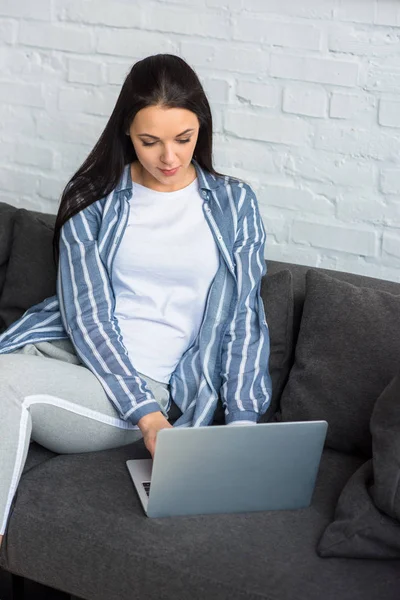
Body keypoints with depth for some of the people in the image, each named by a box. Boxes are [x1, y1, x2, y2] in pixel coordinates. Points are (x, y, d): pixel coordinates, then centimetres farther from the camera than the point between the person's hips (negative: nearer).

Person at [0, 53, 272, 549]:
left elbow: (244, 317, 5)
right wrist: (143, 410, -16)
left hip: (155, 383, -2)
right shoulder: (92, 201, 5)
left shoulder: (233, 204, 7)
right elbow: (86, 314, -4)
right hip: (66, 350, 2)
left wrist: (242, 421, -8)